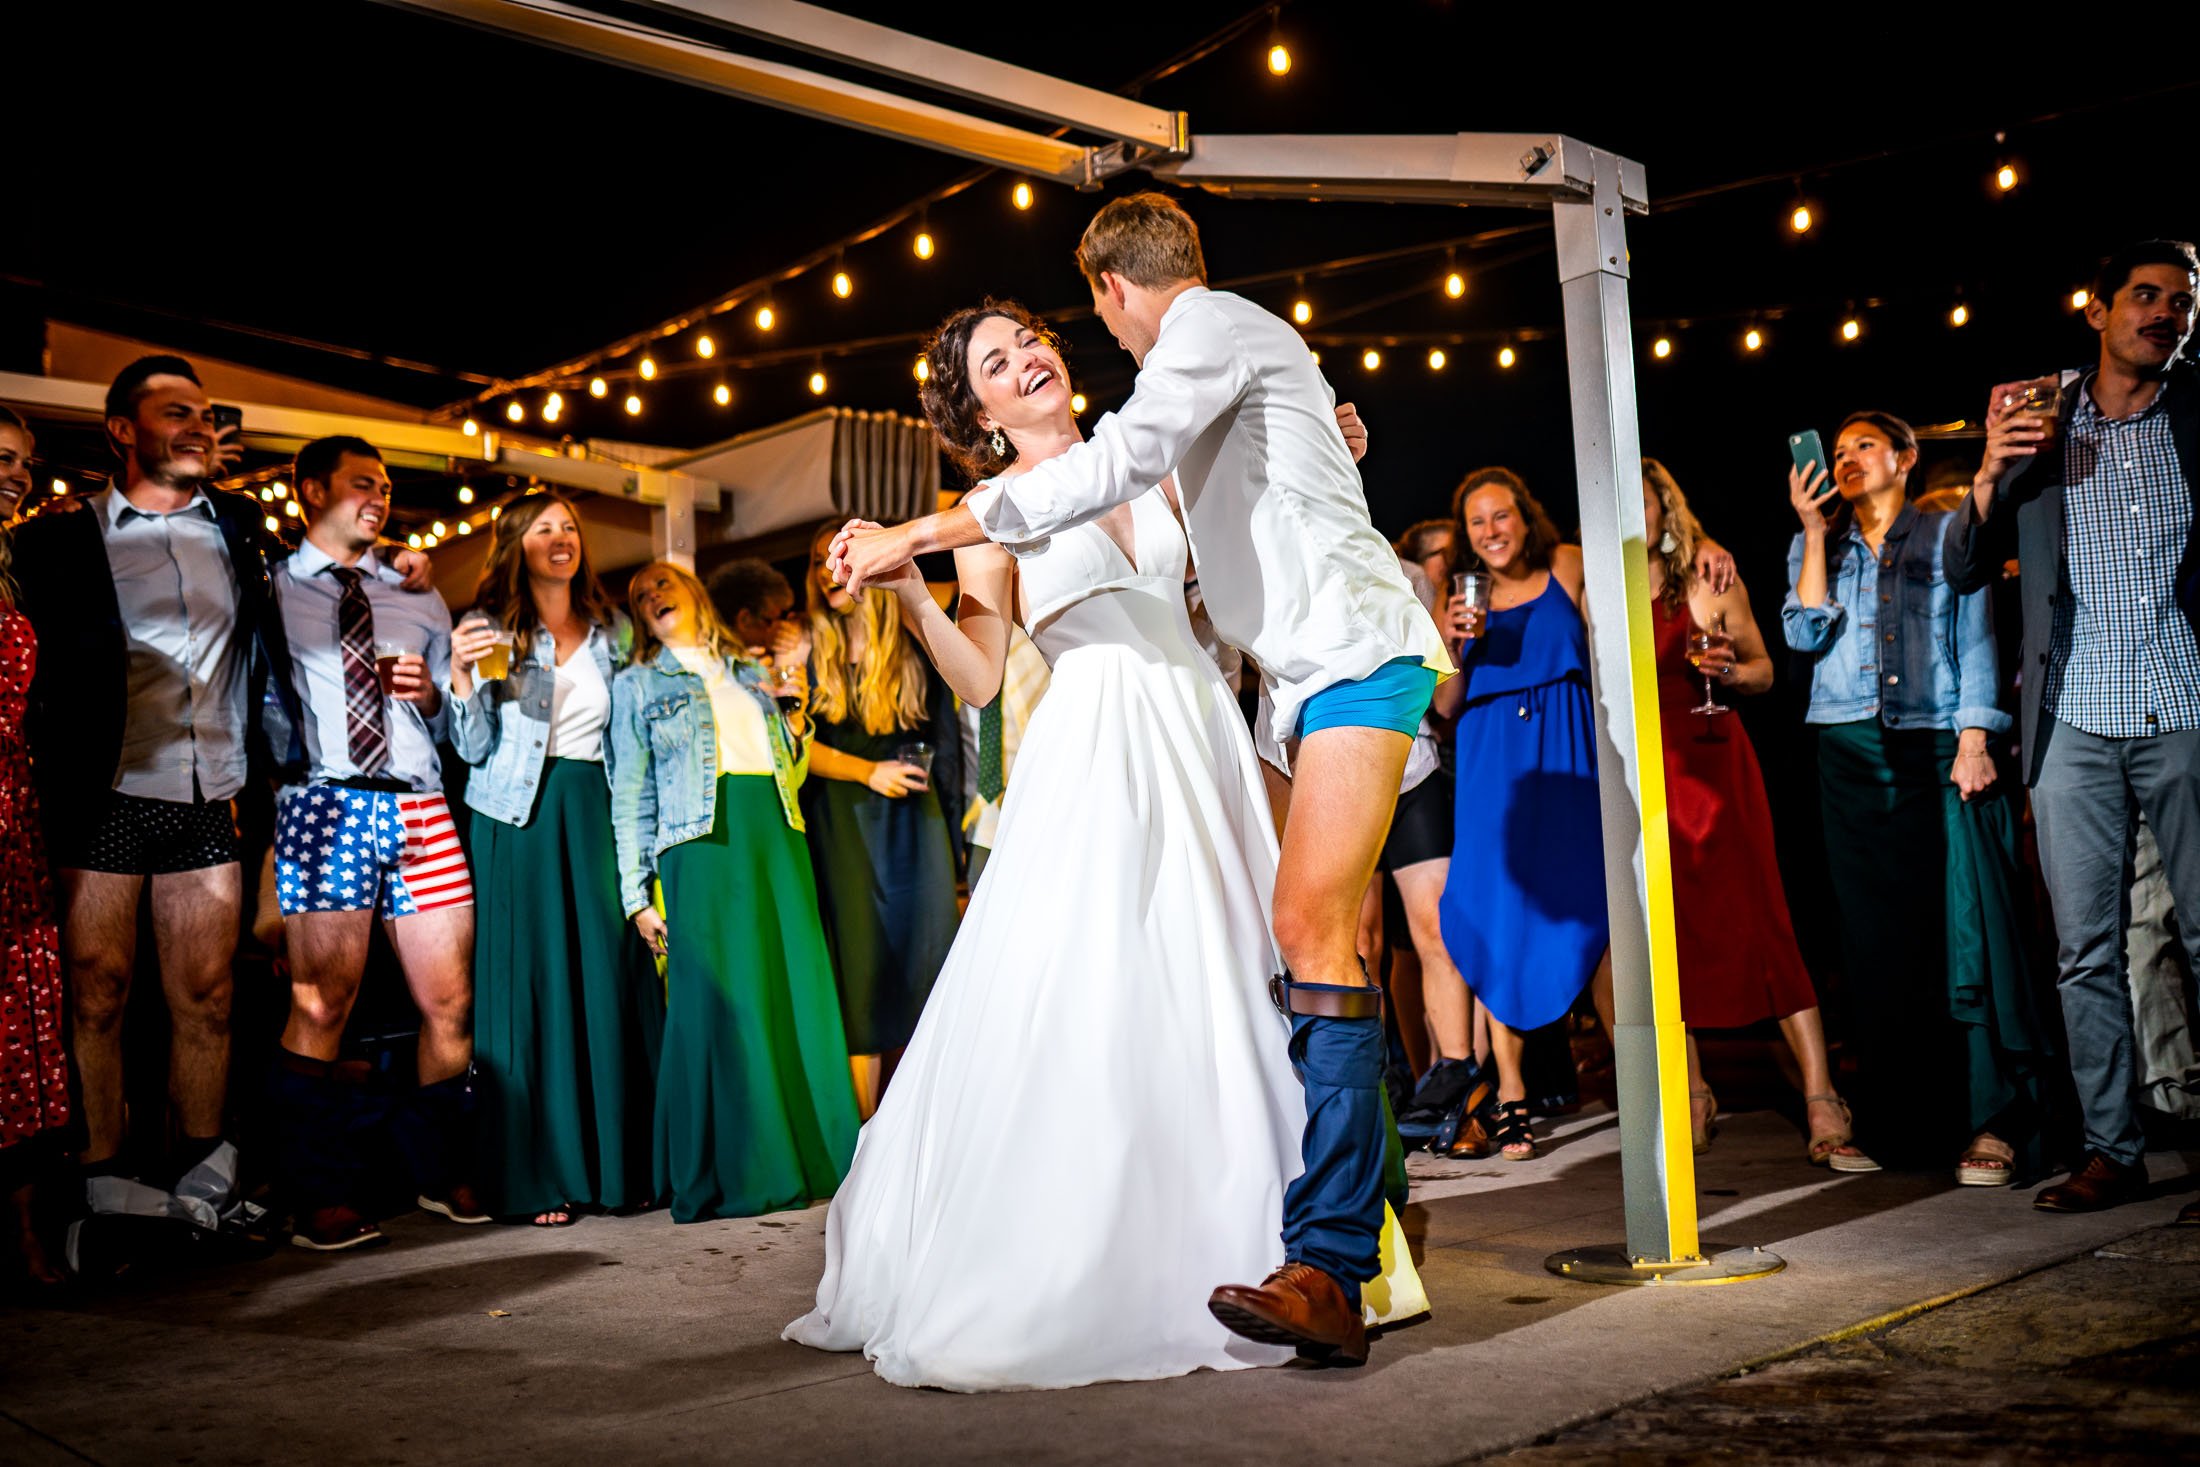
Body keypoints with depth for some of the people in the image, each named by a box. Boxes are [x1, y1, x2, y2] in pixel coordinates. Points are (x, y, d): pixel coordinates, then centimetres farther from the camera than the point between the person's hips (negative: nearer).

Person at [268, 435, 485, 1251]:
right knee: (321, 1006, -8)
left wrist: (430, 693, 2)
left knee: (450, 1006, 3)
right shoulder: (270, 592, 10)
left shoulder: (420, 600, 22)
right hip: (326, 804, -4)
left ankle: (443, 1175, 19)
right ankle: (324, 1199, 2)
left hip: (421, 809, 4)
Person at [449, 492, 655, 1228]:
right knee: (527, 984, -3)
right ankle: (535, 1174, 4)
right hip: (518, 818, -3)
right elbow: (474, 749, -2)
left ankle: (618, 1161, 11)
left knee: (610, 977, 2)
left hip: (592, 815, 3)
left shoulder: (612, 631, 13)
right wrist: (462, 676, -16)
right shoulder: (491, 628, 2)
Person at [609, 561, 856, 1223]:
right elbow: (630, 797, 6)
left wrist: (796, 722, 5)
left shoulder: (753, 674, 23)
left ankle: (807, 1152, 7)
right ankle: (723, 1175, -2)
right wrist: (637, 895, -1)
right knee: (717, 1001, -9)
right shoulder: (637, 685, 13)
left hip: (777, 839, 4)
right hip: (701, 845, -4)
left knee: (798, 991, -1)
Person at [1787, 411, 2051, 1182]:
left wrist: (1974, 740, -9)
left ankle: (1993, 1120, -7)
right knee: (1876, 935, 3)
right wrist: (1816, 533, -2)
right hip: (1852, 756, 3)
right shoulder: (1816, 547, 17)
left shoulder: (1947, 533, 9)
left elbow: (1976, 639, 2)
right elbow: (1805, 633, 1)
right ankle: (1895, 1121, 9)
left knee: (1965, 926, -10)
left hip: (1938, 749, -3)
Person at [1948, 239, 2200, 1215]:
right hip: (2075, 725, 1)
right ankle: (2112, 1150, 13)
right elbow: (1965, 571, 7)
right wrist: (1989, 477, -9)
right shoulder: (2035, 421, 8)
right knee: (2085, 952, 4)